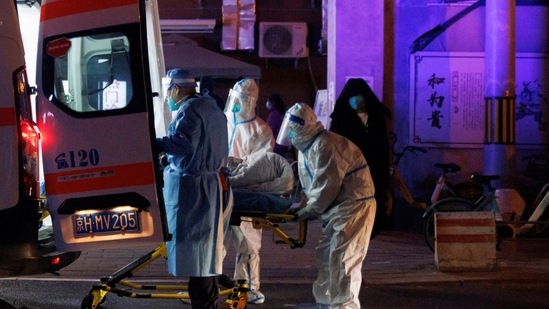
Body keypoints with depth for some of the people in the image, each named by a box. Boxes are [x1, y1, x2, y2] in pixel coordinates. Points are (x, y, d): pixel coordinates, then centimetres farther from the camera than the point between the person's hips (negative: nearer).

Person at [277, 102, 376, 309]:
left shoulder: (324, 146, -20)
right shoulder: (306, 147, 14)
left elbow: (326, 188, -22)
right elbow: (310, 186, 15)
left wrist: (303, 213, -14)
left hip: (354, 206, -11)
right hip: (337, 207, 11)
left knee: (341, 259, -12)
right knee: (325, 255, 15)